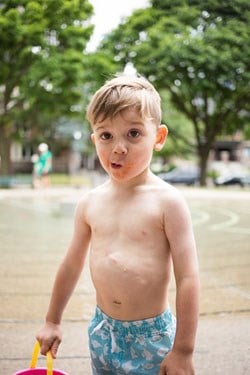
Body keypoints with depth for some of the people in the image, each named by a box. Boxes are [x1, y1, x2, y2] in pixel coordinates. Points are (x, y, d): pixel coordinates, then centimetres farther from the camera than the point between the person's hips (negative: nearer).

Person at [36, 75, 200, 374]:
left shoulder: (167, 201, -14)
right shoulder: (90, 203, -1)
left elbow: (187, 278, -15)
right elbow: (72, 265, 11)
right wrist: (52, 321, 18)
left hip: (151, 335, -4)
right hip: (103, 331, 4)